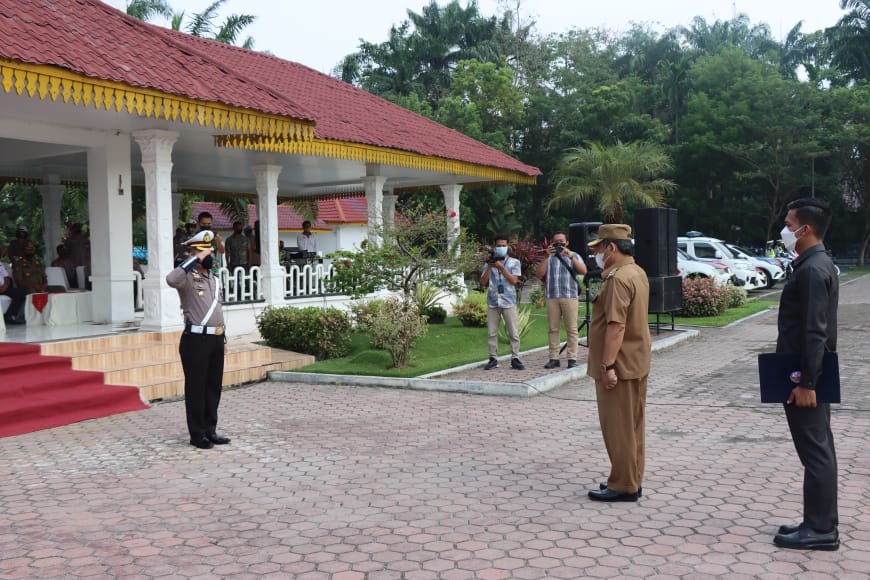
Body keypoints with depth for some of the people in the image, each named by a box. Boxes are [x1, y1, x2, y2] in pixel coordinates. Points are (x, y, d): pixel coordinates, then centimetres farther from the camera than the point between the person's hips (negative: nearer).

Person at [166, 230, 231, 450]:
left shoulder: (214, 279, 16)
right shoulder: (188, 278, -7)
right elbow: (171, 279, -32)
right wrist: (195, 259, -24)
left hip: (216, 339, 7)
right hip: (196, 340, -7)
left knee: (214, 387, 12)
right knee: (196, 388, 1)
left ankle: (210, 430, 22)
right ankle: (197, 434, 9)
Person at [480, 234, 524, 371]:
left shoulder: (514, 262, 7)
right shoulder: (489, 262, 12)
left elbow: (513, 280, -6)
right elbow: (483, 282, 5)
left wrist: (501, 267, -11)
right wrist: (489, 267, -5)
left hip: (508, 302, -2)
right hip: (492, 302, 2)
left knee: (513, 332, -3)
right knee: (492, 332, 2)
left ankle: (515, 358, 3)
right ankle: (493, 359, 7)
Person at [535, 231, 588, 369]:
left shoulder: (574, 256, 12)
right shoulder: (549, 258, 14)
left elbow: (583, 271, -6)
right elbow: (539, 274, 0)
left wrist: (570, 256, -15)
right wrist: (546, 257, -8)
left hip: (570, 297, -2)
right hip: (552, 297, 2)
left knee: (571, 329, -3)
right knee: (553, 329, 1)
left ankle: (572, 358, -2)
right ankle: (554, 358, 5)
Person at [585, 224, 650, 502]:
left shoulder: (618, 279, -20)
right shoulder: (638, 273, 13)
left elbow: (616, 325, -27)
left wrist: (607, 365, -26)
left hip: (618, 366, -10)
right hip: (636, 363, 10)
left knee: (619, 428, -2)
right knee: (633, 427, 15)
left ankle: (623, 486, 5)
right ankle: (632, 481, 24)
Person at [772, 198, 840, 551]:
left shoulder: (813, 270, -18)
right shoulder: (817, 264, 13)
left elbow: (815, 332, -23)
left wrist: (806, 383, -22)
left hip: (805, 377, -10)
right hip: (808, 375, 10)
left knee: (815, 451, -3)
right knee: (819, 450, 14)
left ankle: (820, 530, 6)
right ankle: (820, 524, 23)